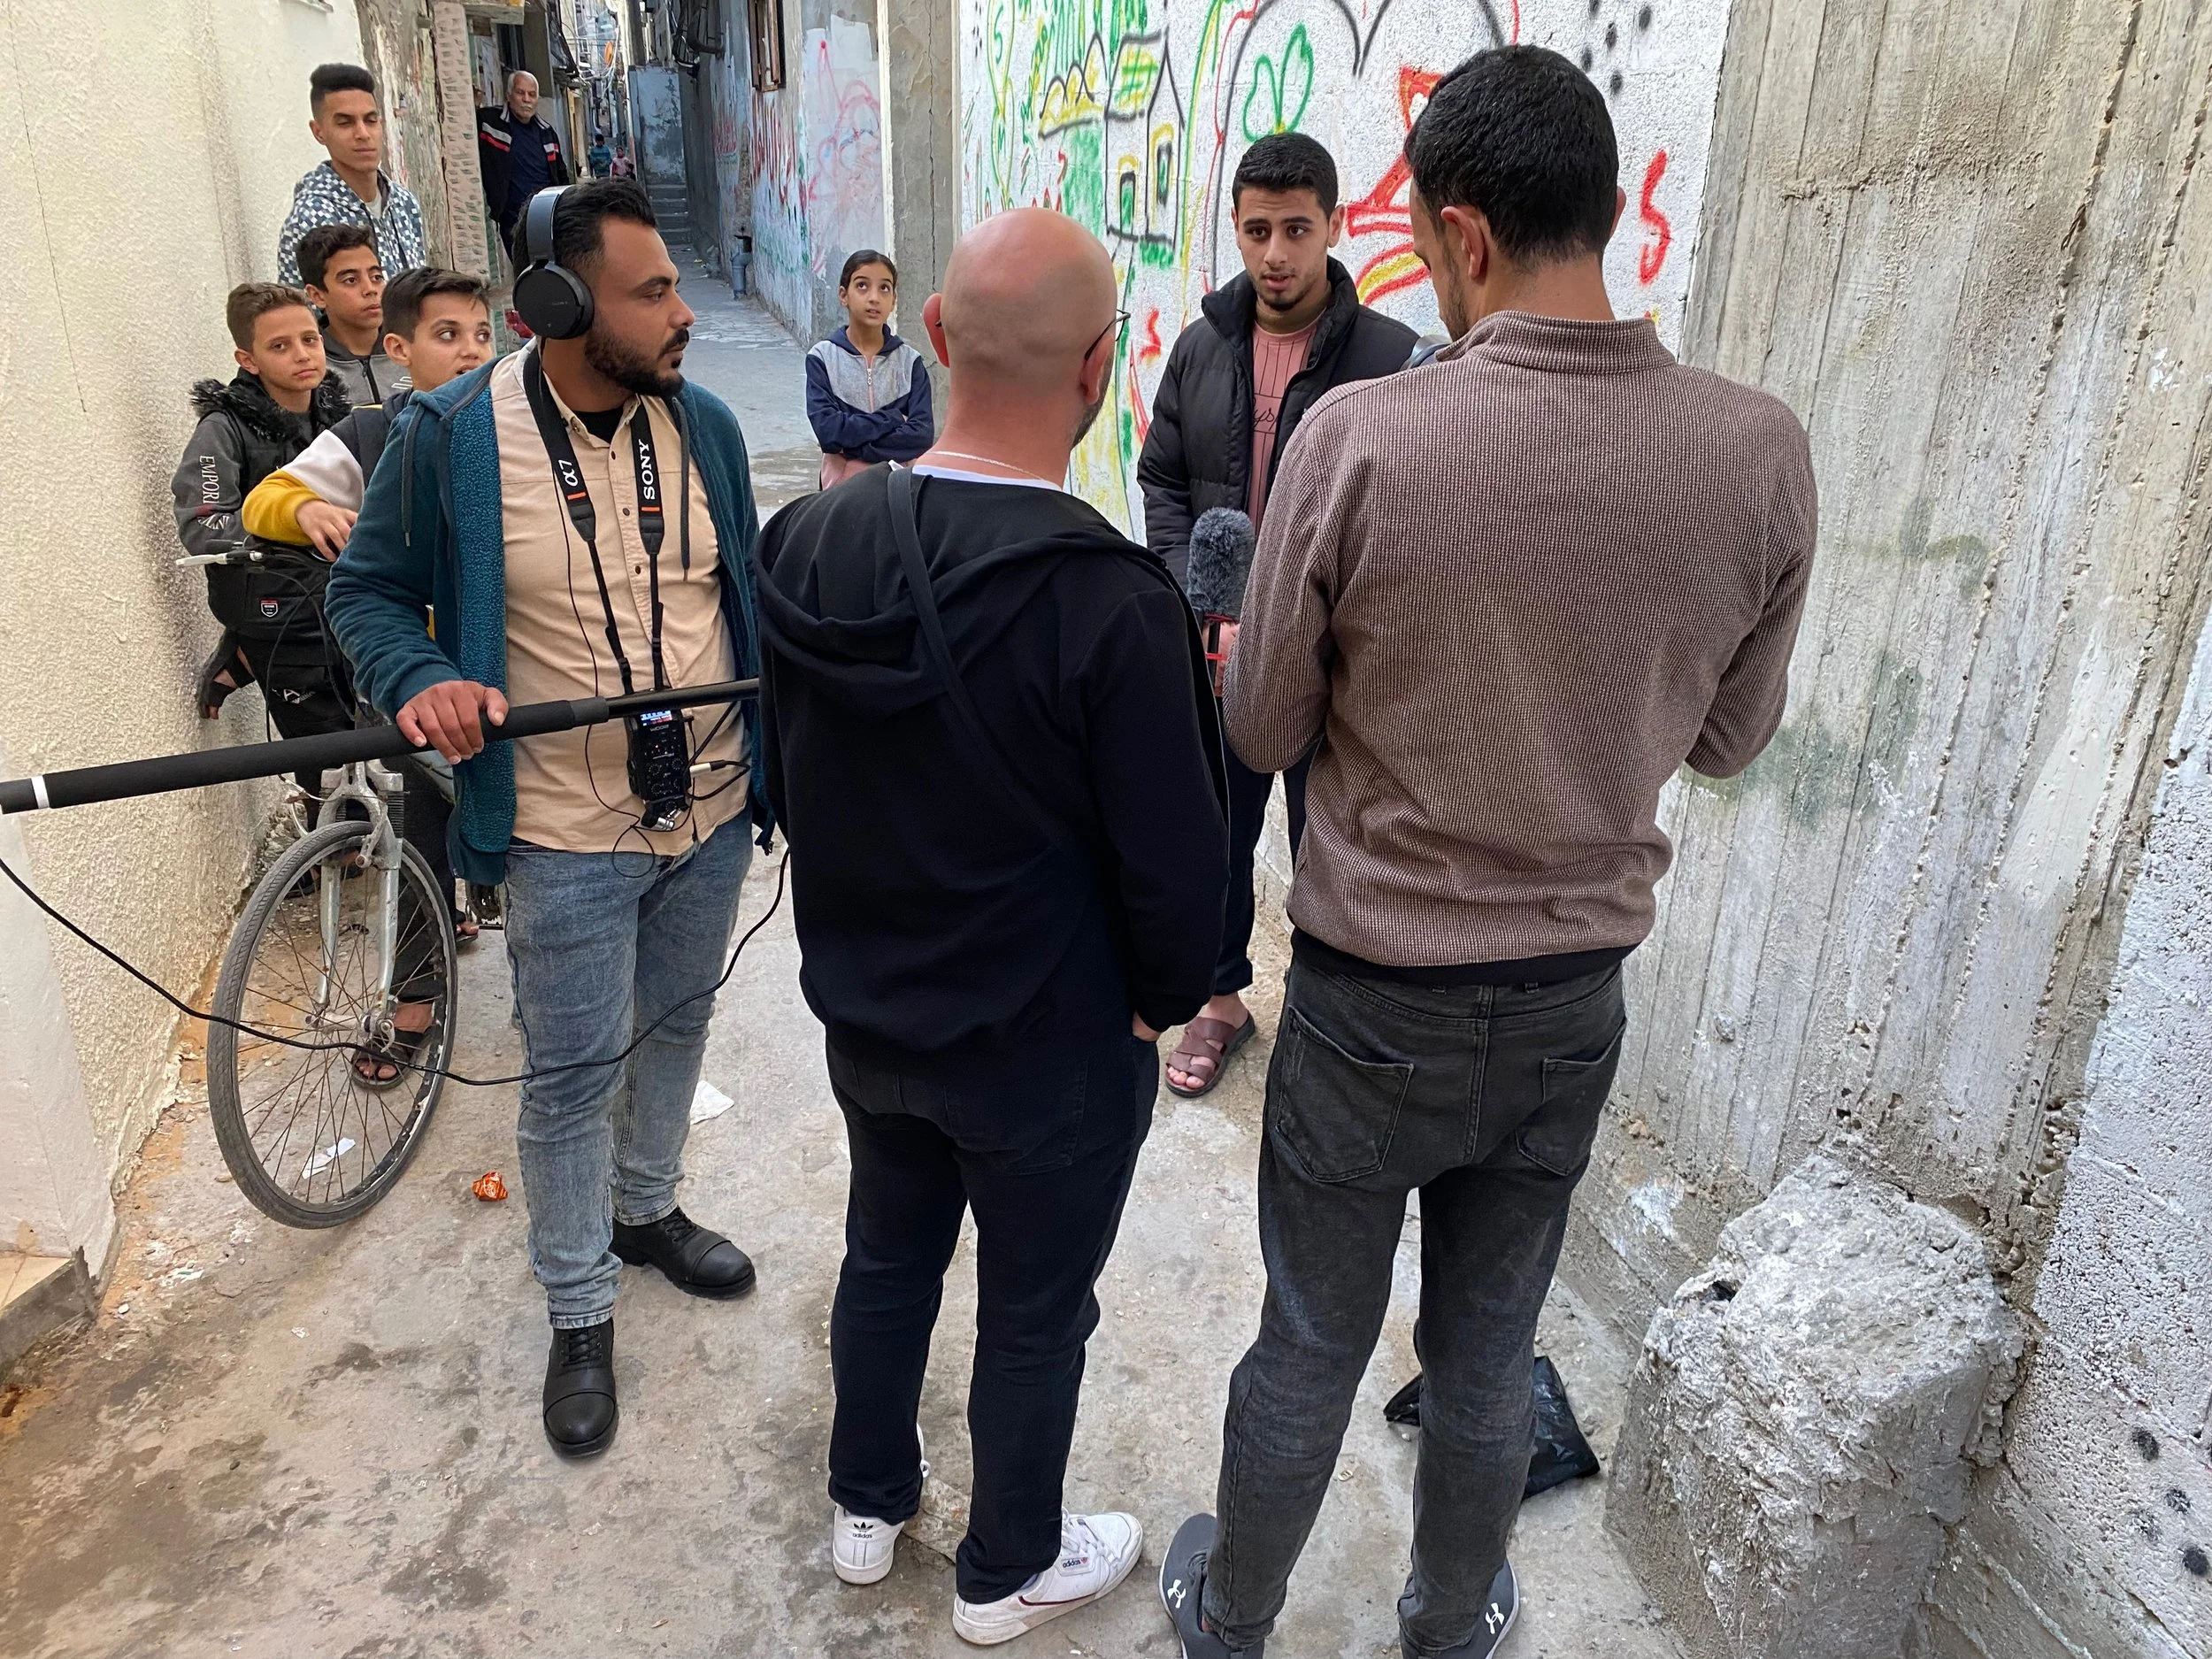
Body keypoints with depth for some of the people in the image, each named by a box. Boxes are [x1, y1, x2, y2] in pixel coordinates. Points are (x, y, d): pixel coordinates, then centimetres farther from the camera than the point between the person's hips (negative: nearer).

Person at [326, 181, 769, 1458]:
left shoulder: (703, 423, 0)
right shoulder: (453, 437, -12)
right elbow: (371, 588, -1)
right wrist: (417, 679, -22)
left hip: (713, 811, 5)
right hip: (568, 835, -4)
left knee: (677, 1026, 22)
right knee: (575, 1074, 7)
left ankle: (647, 1208, 48)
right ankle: (581, 1314, 28)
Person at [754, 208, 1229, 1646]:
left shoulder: (812, 541, -10)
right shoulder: (1111, 604, -29)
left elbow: (784, 777, 3)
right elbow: (1174, 864, -20)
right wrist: (1166, 997, -1)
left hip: (864, 1014, 6)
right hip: (1051, 1046, -5)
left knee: (888, 1255, 26)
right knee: (1036, 1315, 17)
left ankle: (868, 1505, 49)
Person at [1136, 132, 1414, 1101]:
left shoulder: (1391, 357, -11)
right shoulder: (1201, 348, 3)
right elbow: (1163, 484, 7)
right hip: (1214, 652, 4)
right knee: (1214, 832, 17)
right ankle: (1222, 998, 39)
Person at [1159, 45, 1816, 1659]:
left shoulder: (1359, 437, -21)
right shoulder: (1761, 452, -11)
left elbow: (1264, 729, -9)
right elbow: (1730, 737, 3)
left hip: (1373, 997, -2)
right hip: (1574, 999, 3)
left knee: (1309, 1348, 18)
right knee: (1487, 1358, 23)